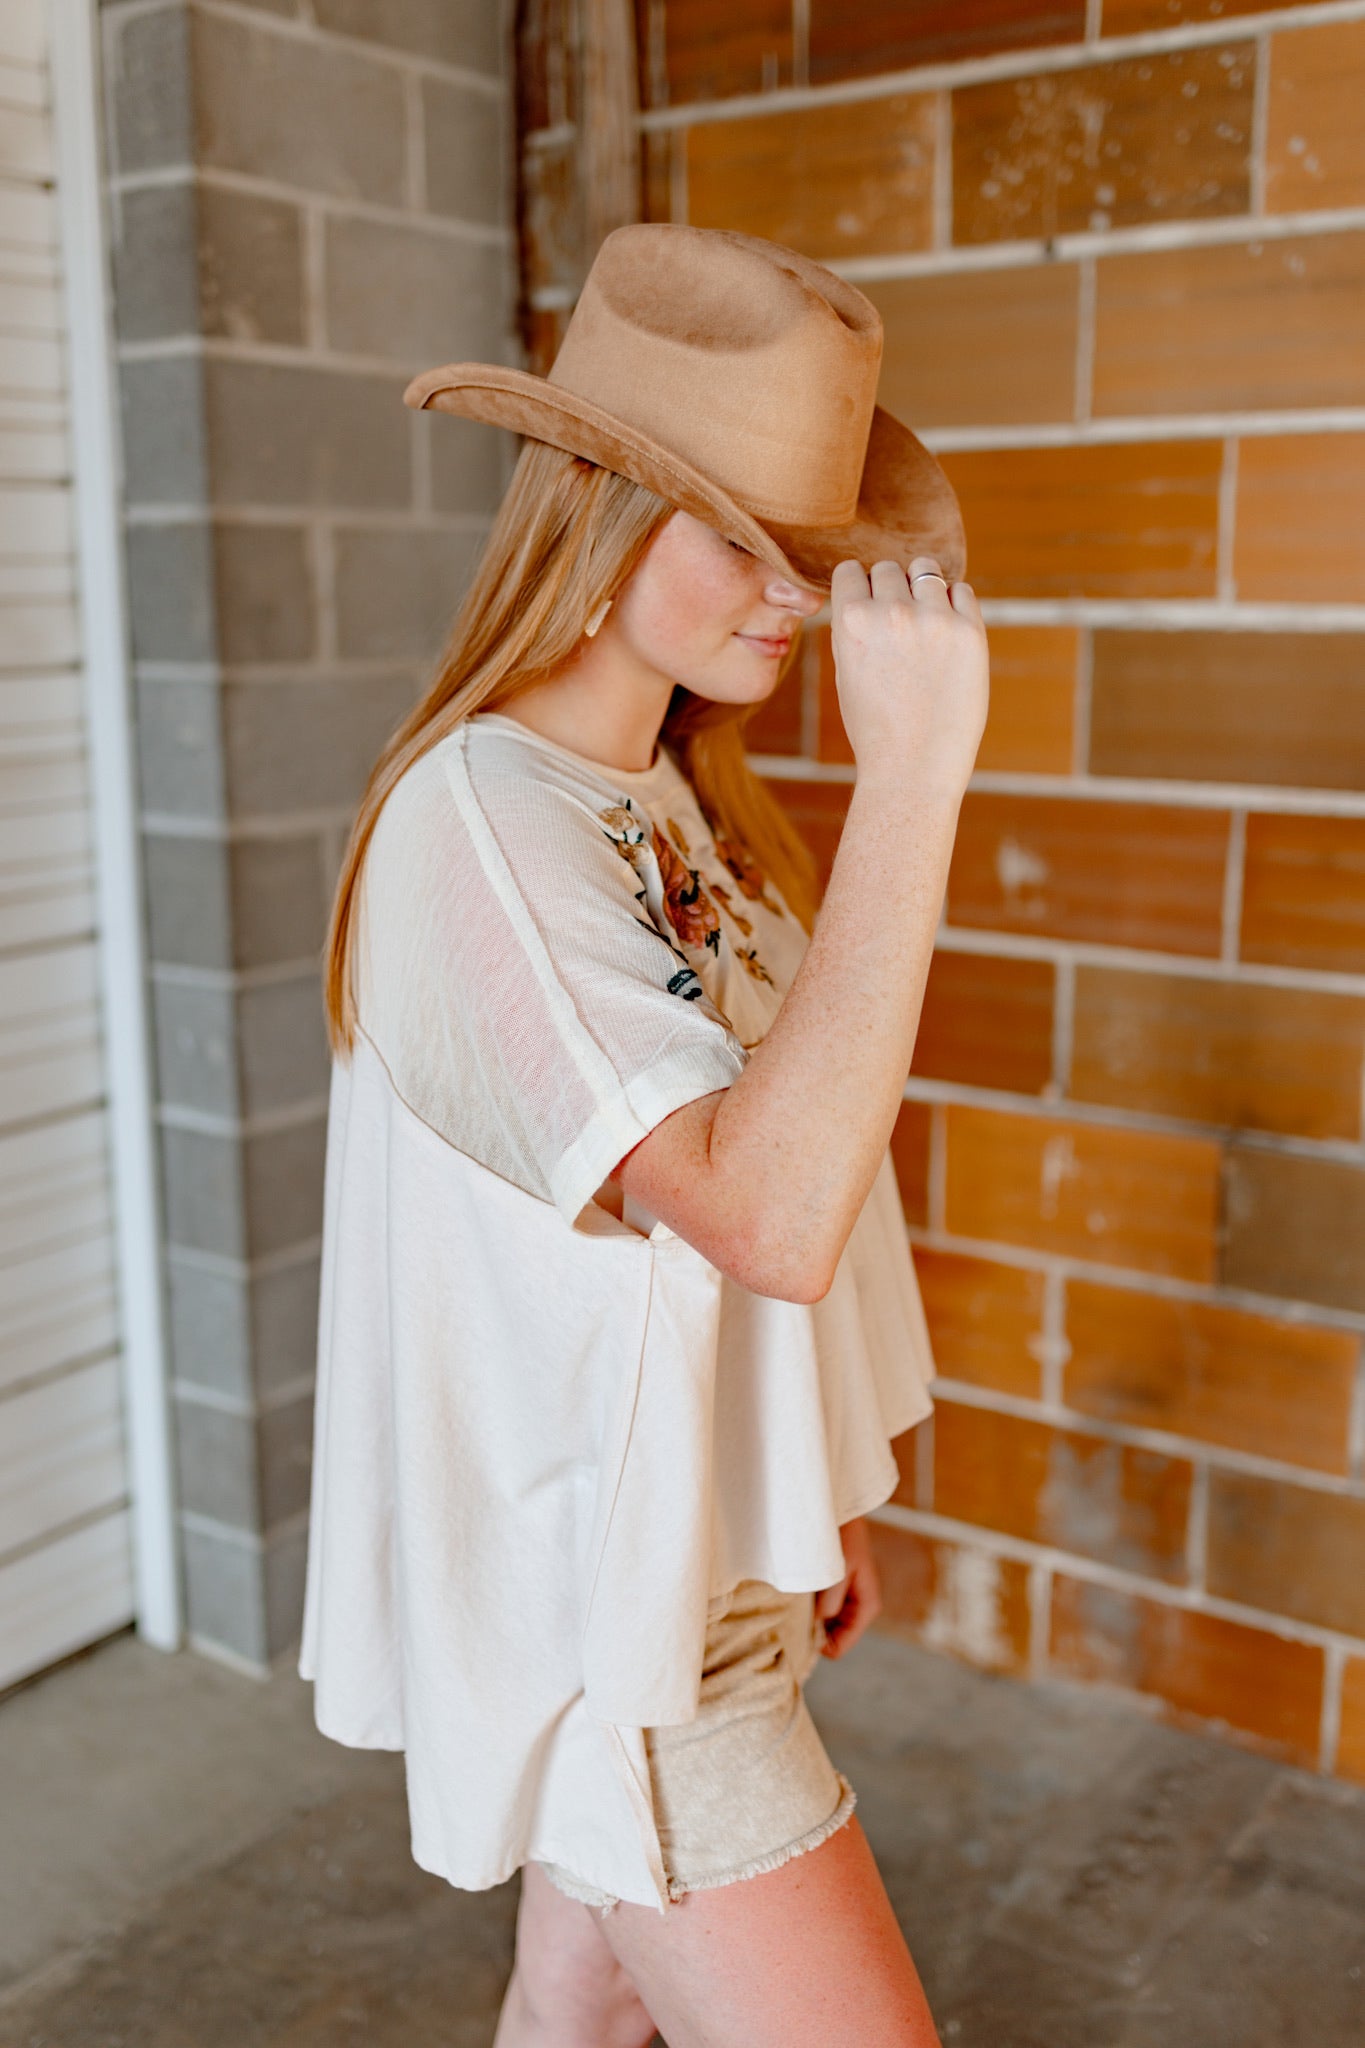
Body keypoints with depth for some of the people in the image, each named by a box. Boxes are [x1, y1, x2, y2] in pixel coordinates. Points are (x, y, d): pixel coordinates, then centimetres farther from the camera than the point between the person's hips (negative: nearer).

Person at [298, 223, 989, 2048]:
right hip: (586, 1595, -8)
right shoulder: (470, 821, -23)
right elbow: (768, 1214, -34)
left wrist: (813, 1501, 16)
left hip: (699, 1546, 8)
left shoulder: (681, 809, 6)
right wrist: (913, 771, -34)